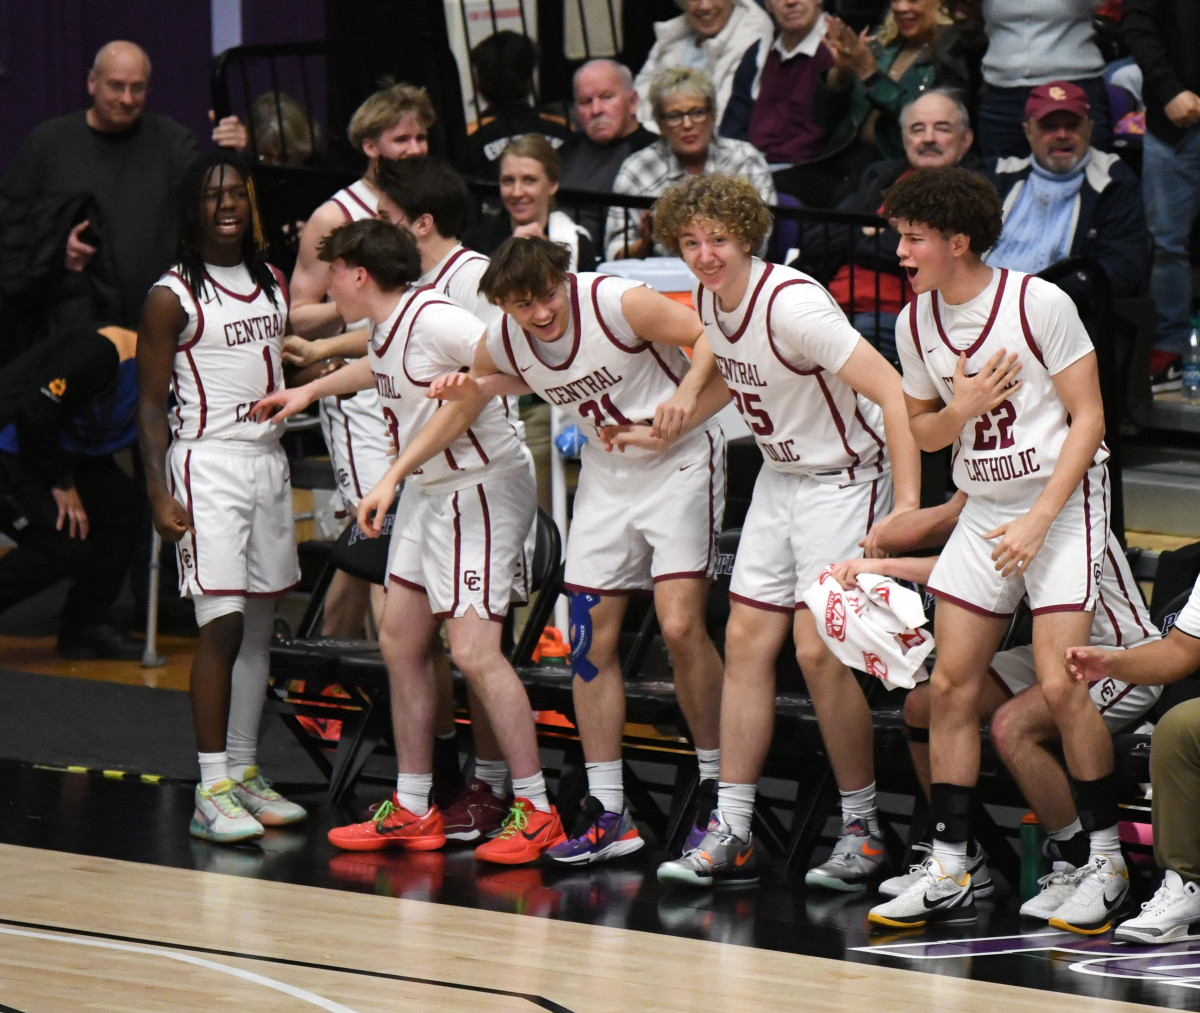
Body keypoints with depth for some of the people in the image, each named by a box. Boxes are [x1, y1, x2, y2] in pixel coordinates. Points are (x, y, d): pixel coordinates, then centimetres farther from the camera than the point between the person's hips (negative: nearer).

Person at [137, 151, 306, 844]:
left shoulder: (273, 284, 13)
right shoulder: (173, 297, -6)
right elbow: (151, 404, -6)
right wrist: (159, 494, -13)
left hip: (269, 458, 7)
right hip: (206, 459, -7)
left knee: (259, 627, 9)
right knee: (223, 624, -13)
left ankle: (245, 773, 17)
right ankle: (212, 791, -12)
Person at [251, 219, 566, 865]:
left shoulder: (431, 319, -20)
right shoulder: (387, 326, 9)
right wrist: (308, 392, 42)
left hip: (484, 489, -10)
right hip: (435, 491, 10)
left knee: (473, 651, -15)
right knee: (400, 640, 11)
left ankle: (535, 811, -8)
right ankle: (413, 811, 20)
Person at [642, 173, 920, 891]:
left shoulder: (792, 304, -26)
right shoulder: (711, 299, -2)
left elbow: (893, 393, -28)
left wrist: (906, 510, -32)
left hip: (845, 479, -8)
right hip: (778, 479, 8)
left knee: (818, 650, -13)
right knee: (747, 641, 3)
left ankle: (863, 830, 2)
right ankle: (732, 834, 6)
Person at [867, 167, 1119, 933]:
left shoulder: (1039, 303, -13)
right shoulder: (916, 322, 4)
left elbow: (1088, 419, -11)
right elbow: (921, 430, 15)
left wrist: (1038, 521, -18)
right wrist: (961, 410, -9)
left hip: (1063, 502, -6)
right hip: (982, 512, 6)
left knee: (1059, 684, -16)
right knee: (951, 686, -1)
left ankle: (1108, 863, -2)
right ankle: (949, 876, 5)